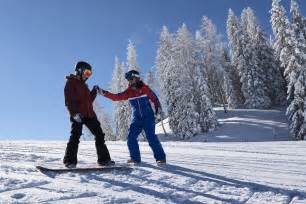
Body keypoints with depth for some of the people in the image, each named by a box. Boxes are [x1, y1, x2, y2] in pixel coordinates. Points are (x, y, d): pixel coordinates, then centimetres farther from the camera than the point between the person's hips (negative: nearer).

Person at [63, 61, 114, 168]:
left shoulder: (83, 84, 26)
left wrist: (94, 91, 14)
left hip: (89, 114, 8)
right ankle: (70, 161, -6)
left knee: (99, 135, 4)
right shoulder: (71, 82, 2)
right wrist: (74, 113, -23)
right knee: (75, 136, -14)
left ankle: (103, 159, 10)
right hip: (77, 115, -8)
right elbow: (69, 100, -11)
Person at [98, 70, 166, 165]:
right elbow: (116, 97, -3)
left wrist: (158, 107, -7)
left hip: (148, 117, -4)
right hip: (137, 118, 4)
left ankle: (161, 157, 0)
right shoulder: (128, 92, 3)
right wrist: (104, 93, -13)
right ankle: (135, 158, 12)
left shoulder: (145, 88, -4)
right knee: (131, 137, -4)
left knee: (151, 137, -12)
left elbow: (154, 98, 5)